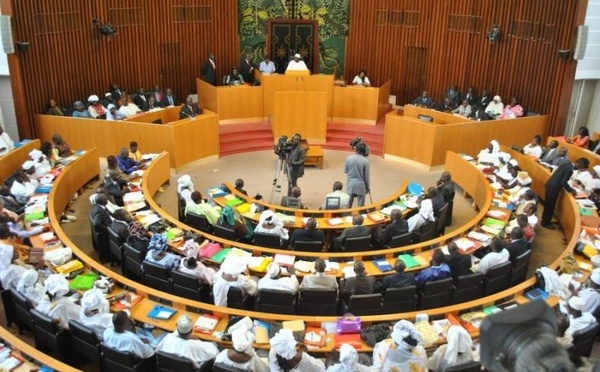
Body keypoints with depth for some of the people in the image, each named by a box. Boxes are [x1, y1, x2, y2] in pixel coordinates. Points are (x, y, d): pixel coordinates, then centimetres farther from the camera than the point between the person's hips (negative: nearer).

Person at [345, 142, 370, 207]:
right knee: (360, 206, 5)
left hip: (350, 184, 3)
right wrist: (368, 187, 4)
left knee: (349, 204, 16)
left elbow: (345, 171, 6)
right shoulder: (365, 161, -14)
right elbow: (367, 176, -8)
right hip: (360, 185, -3)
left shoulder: (349, 158, -5)